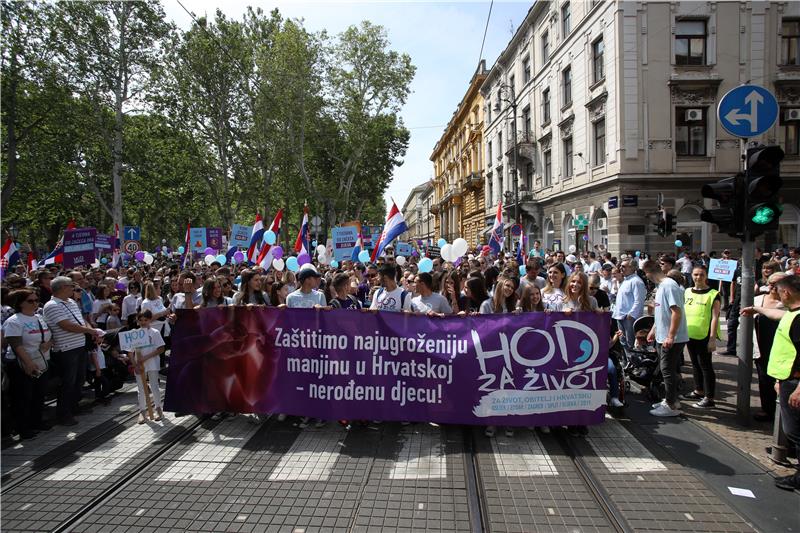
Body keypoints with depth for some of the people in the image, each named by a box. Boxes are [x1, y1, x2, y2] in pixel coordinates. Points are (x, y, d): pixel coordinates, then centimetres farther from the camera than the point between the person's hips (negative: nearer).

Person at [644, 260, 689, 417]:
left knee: (668, 370, -2)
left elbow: (676, 312, -24)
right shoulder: (661, 286, 13)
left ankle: (672, 405, 7)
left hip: (672, 339, -10)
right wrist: (653, 330, 24)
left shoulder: (669, 285, -18)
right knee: (666, 370, 16)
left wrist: (670, 336, -25)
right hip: (662, 337, 10)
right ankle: (670, 400, 27)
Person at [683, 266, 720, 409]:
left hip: (704, 336, -6)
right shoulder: (687, 292, 10)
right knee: (695, 364, 17)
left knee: (705, 365, -1)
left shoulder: (713, 294, -8)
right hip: (690, 334, 6)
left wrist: (713, 338, -16)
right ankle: (699, 391, 31)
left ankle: (709, 398, 7)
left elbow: (715, 317, -11)